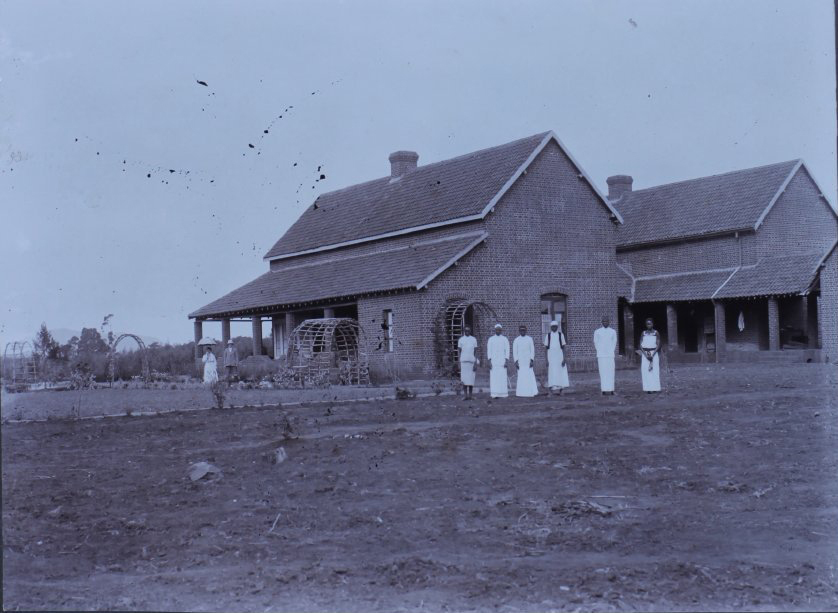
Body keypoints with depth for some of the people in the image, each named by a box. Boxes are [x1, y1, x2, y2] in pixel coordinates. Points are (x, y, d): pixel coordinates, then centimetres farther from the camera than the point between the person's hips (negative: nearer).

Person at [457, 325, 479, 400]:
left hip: (472, 361, 0)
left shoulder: (474, 339, 9)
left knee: (471, 379, 0)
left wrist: (475, 363, 0)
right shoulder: (461, 340, 9)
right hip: (463, 361, 0)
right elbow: (459, 352, 9)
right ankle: (465, 394, -5)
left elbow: (475, 352, 8)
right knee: (464, 379, -6)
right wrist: (459, 363, 3)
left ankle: (470, 395, 5)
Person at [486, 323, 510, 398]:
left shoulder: (505, 339, 7)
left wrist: (506, 361, -8)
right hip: (493, 362, 0)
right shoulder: (491, 339, 8)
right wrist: (489, 361, -6)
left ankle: (503, 394, -2)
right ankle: (495, 394, -8)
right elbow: (489, 351, 4)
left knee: (503, 378, -5)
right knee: (494, 378, -6)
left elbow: (507, 351, 3)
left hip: (502, 362, 0)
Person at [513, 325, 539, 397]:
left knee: (530, 376, -6)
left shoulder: (530, 339, 5)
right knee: (521, 376, -4)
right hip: (520, 361, 0)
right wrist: (516, 361, -5)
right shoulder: (516, 340, 5)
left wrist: (532, 360, -6)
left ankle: (530, 392, -3)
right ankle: (521, 392, -1)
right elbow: (514, 351, 4)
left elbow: (532, 350, 3)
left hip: (528, 361, 0)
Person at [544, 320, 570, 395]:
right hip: (551, 356, 0)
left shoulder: (560, 335, 3)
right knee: (551, 373, -6)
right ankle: (551, 391, -7)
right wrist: (546, 360, 0)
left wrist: (564, 358, -7)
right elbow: (546, 348, 6)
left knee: (561, 373, 1)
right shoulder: (548, 335, 5)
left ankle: (560, 389, 11)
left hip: (559, 355, 0)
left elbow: (564, 347, 1)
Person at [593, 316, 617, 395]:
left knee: (610, 373, -3)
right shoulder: (597, 332, 5)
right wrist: (599, 352, 5)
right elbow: (595, 343, 8)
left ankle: (610, 389, -2)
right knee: (603, 373, -4)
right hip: (601, 356, -1)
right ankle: (604, 389, -3)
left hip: (610, 355, 1)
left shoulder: (613, 331, 9)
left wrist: (611, 351, 7)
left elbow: (614, 343, 14)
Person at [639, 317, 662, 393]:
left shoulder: (656, 333, 1)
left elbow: (658, 345, -3)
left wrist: (652, 354, -13)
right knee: (645, 371, -5)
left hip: (654, 353, -2)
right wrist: (646, 354, -9)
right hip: (645, 353, 2)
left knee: (654, 371, -6)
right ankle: (647, 388, -5)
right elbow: (641, 345, 4)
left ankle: (654, 388, -5)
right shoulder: (643, 333, 8)